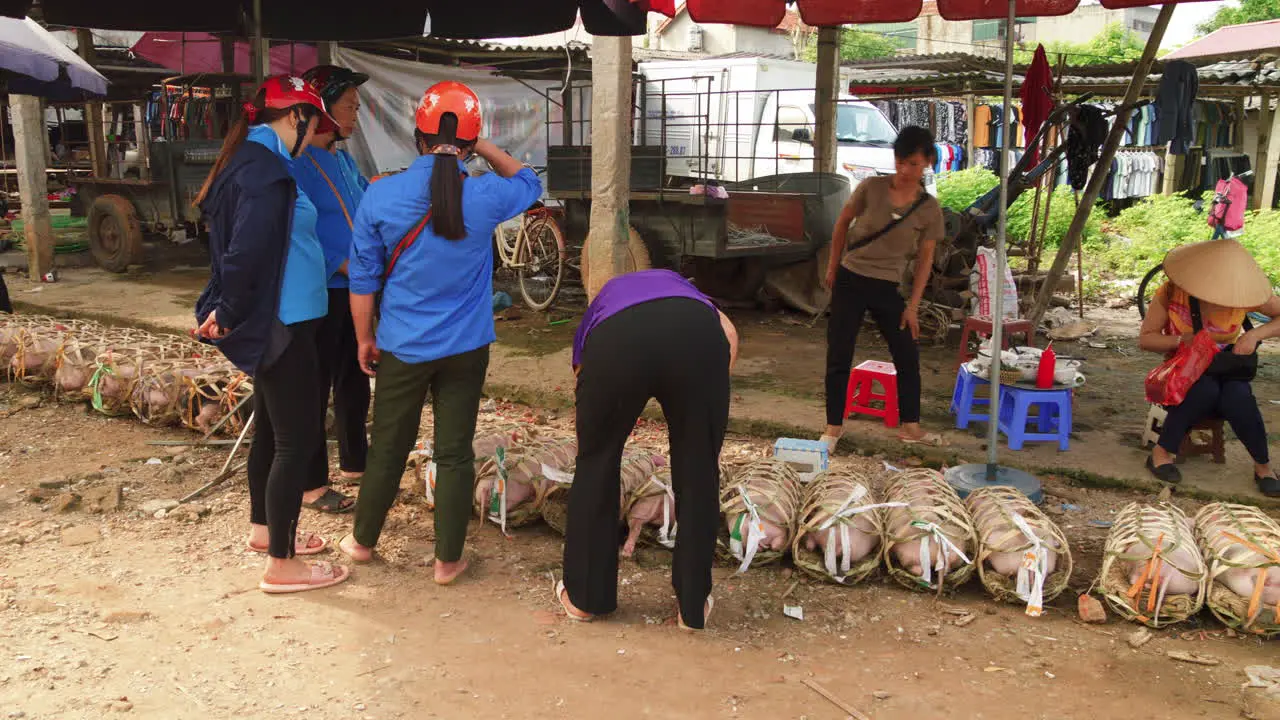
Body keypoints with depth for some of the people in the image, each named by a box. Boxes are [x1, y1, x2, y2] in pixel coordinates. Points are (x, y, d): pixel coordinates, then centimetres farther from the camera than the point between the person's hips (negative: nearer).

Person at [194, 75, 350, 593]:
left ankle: (264, 530, 36)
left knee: (272, 428, 21)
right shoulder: (265, 168, -19)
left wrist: (226, 310, 16)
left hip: (272, 322, 10)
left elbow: (239, 243, 15)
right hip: (279, 323, -10)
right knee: (297, 438, -3)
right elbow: (247, 250, -25)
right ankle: (281, 565, 5)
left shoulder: (251, 159, 12)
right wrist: (229, 314, -15)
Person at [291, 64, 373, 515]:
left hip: (355, 290, 8)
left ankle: (354, 463, 33)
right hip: (319, 292, -8)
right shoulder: (296, 163, -14)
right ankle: (312, 486, 13)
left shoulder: (344, 160, 13)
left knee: (354, 380, 17)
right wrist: (349, 267, -22)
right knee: (315, 388, 1)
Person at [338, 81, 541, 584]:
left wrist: (365, 339, 11)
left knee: (388, 449, 16)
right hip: (466, 349, 0)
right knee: (455, 454, 8)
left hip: (403, 349, 1)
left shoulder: (380, 196, -10)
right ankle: (448, 561, 18)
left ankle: (363, 541, 35)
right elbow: (528, 182, 14)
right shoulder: (484, 197, -11)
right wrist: (484, 148, 6)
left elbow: (363, 280, -2)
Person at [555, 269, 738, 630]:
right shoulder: (677, 284, 43)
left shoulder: (595, 315, 42)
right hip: (697, 337, 0)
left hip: (616, 343, 0)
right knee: (697, 474, 18)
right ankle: (694, 606, 32)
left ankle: (585, 596, 37)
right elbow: (730, 335, 20)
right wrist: (708, 400, 24)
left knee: (596, 464, 23)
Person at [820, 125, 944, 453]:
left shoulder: (930, 210, -6)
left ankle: (910, 426, 21)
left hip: (887, 289, 2)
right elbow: (842, 224, 4)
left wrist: (913, 305, -3)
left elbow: (925, 260, 0)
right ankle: (834, 427, 13)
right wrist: (833, 268, 8)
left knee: (908, 356, 6)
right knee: (839, 356, 1)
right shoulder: (871, 187, -10)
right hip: (850, 281, -2)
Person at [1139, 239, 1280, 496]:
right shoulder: (1171, 293, -16)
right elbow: (1145, 339, -9)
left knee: (1237, 397, -33)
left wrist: (1255, 334, -20)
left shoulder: (1242, 292, -12)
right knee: (1206, 389, -37)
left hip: (1227, 366, 2)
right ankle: (1161, 453, -23)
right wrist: (1181, 340, -27)